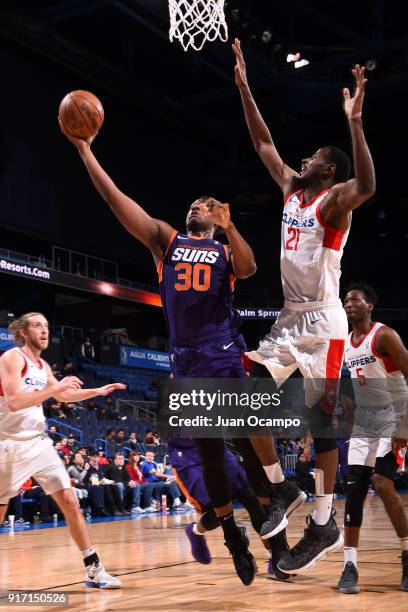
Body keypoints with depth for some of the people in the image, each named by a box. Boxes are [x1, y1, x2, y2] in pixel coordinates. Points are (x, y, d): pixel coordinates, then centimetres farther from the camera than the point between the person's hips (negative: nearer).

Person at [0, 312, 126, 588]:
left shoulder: (43, 365, 13)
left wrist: (98, 391, 18)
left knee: (69, 500, 0)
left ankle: (93, 569, 4)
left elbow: (64, 396, 28)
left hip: (39, 442, 7)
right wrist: (54, 389, -24)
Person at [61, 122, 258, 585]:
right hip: (186, 363, 2)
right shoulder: (166, 241, 14)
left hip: (226, 358, -2)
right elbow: (117, 200, 5)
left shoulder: (225, 251, 11)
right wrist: (83, 149, -2)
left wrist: (229, 227, -27)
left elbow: (249, 269, -13)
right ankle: (232, 536, 18)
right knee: (209, 454, 7)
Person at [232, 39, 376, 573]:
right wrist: (244, 88, 16)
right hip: (290, 318, 8)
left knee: (321, 417, -5)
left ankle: (324, 525, 3)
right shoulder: (292, 189, 13)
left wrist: (355, 122, -38)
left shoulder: (334, 199, -8)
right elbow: (263, 142, 19)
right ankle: (283, 492, 12)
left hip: (322, 322, -8)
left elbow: (367, 186, -32)